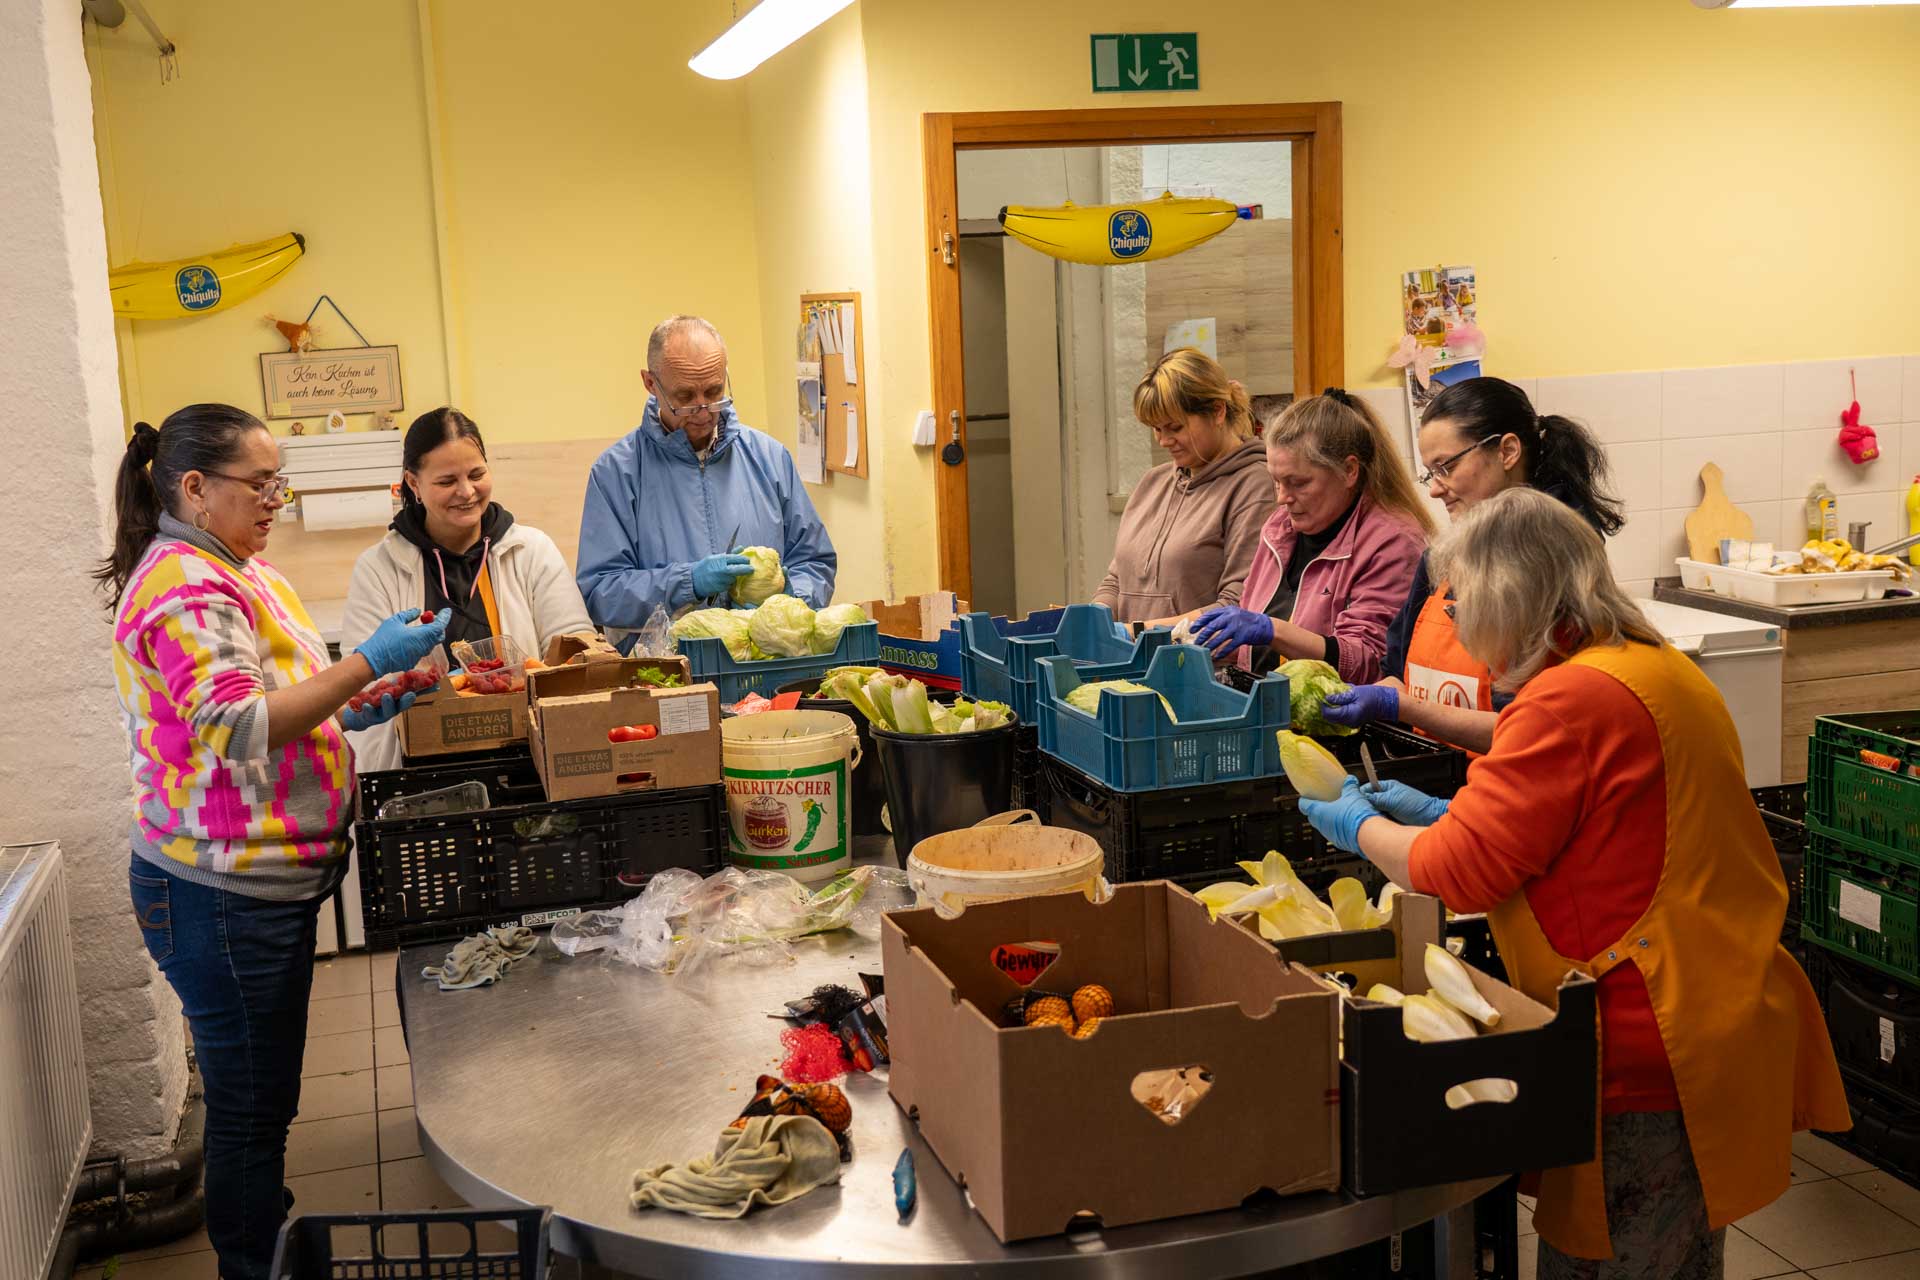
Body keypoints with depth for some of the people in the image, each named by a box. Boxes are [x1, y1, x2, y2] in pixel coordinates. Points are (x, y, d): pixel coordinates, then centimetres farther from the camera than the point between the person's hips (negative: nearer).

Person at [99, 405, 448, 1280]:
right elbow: (238, 727, -29)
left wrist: (348, 710, 10)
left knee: (264, 1097, 20)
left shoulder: (228, 570, 13)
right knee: (249, 1104, 3)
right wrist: (365, 665, -28)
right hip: (223, 892, -10)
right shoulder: (185, 587, -20)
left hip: (269, 879, 10)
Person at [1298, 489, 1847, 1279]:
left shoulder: (1572, 700, -19)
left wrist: (1360, 827, 2)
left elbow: (1464, 872, -15)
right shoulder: (1660, 668, 12)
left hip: (1649, 1062, -10)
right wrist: (1441, 812, 21)